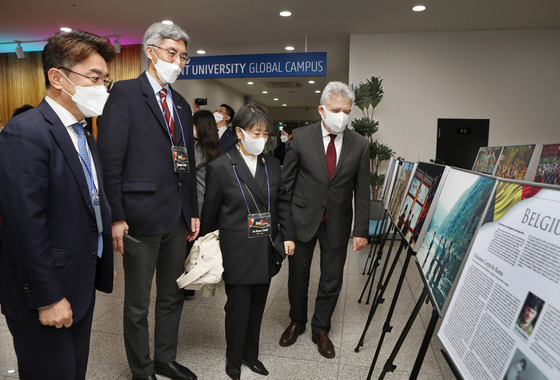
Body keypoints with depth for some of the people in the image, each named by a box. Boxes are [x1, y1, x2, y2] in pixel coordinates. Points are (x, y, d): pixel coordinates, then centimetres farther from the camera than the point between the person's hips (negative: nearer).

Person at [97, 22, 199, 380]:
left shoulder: (181, 104, 14)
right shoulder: (124, 94, -7)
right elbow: (110, 160, -13)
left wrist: (193, 212, 11)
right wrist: (116, 217, -17)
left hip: (177, 217, 7)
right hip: (141, 216, -6)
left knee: (172, 297, 19)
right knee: (138, 305, 11)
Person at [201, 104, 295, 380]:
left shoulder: (272, 164, 5)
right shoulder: (220, 167, -9)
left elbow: (282, 201, 11)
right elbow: (210, 213, -3)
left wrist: (288, 235, 4)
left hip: (265, 250, 5)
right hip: (237, 251, -4)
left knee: (257, 306, 16)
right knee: (238, 307, 6)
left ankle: (251, 354, 37)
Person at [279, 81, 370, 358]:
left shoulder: (360, 144, -5)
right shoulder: (301, 137, -9)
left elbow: (361, 191, -1)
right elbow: (286, 181, -3)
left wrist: (361, 230, -3)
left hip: (337, 222, 1)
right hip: (302, 218, -1)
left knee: (332, 279, 12)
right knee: (298, 275, 15)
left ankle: (320, 329, 35)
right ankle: (297, 322, 41)